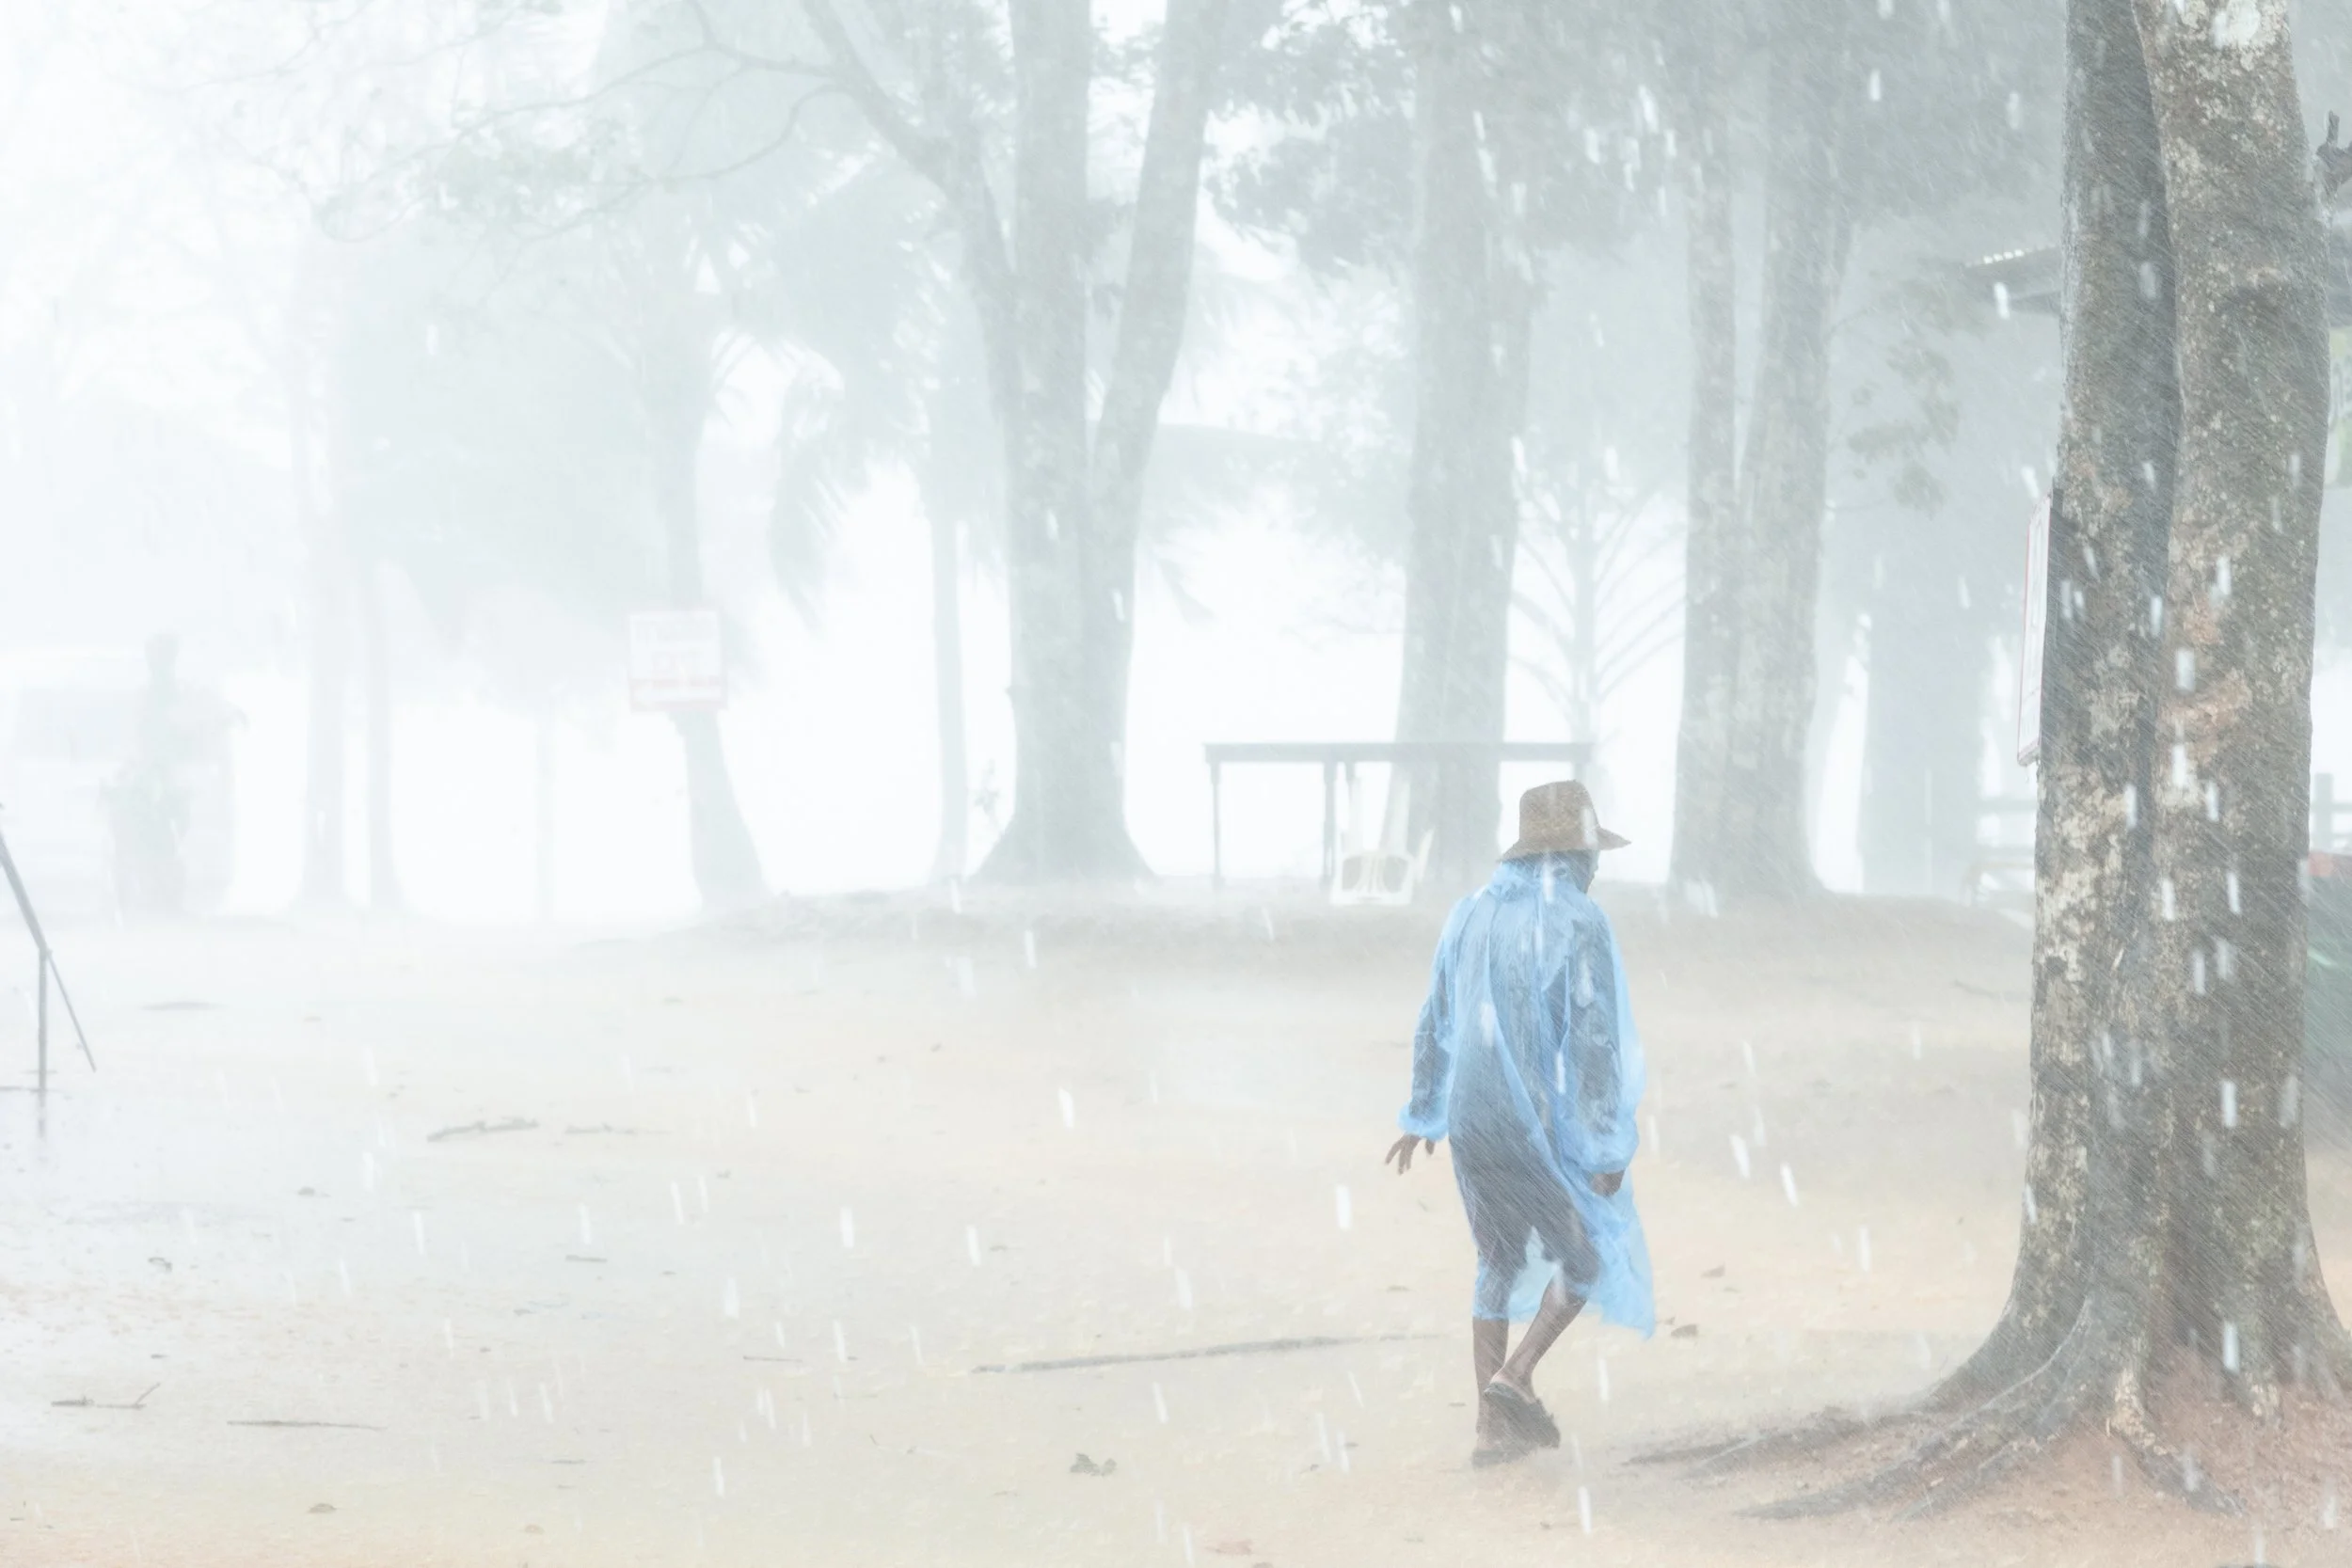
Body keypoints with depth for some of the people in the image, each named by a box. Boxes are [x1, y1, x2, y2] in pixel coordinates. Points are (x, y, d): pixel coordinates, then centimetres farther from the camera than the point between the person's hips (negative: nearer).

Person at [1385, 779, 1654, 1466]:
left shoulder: (1471, 913, 7)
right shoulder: (1580, 924, -13)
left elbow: (1437, 1022, 15)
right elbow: (1595, 1042, -17)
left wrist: (1423, 1116, 26)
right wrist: (1609, 1148, -14)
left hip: (1472, 1122, 6)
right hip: (1542, 1127, -6)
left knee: (1502, 1265, 19)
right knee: (1590, 1253, 13)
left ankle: (1495, 1426, 16)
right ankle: (1514, 1377, -5)